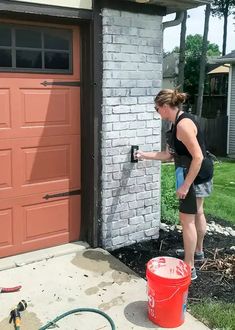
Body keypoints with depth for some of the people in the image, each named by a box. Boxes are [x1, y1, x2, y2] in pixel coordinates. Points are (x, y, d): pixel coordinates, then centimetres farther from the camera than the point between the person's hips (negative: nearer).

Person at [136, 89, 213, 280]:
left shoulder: (183, 124, -24)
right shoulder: (178, 123, 8)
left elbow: (198, 157, -27)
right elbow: (169, 154, 14)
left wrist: (185, 185, -25)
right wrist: (145, 155, 19)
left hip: (196, 175, -11)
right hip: (196, 173, 11)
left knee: (187, 219, -3)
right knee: (197, 212, 24)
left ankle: (189, 269, 7)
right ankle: (198, 251, 44)